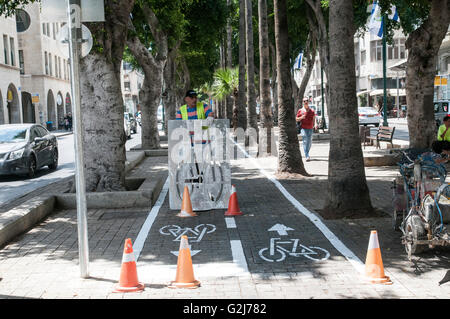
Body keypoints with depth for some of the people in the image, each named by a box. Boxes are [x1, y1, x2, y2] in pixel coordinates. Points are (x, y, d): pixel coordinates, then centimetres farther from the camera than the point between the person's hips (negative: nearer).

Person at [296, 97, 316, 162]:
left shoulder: (312, 111, 11)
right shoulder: (300, 110, 4)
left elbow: (314, 119, 12)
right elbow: (296, 119, 7)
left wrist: (315, 124, -7)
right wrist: (301, 117, -12)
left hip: (310, 128, 3)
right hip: (303, 128, -3)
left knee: (309, 142, 8)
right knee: (305, 142, -12)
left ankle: (307, 154, 27)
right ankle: (307, 156, -16)